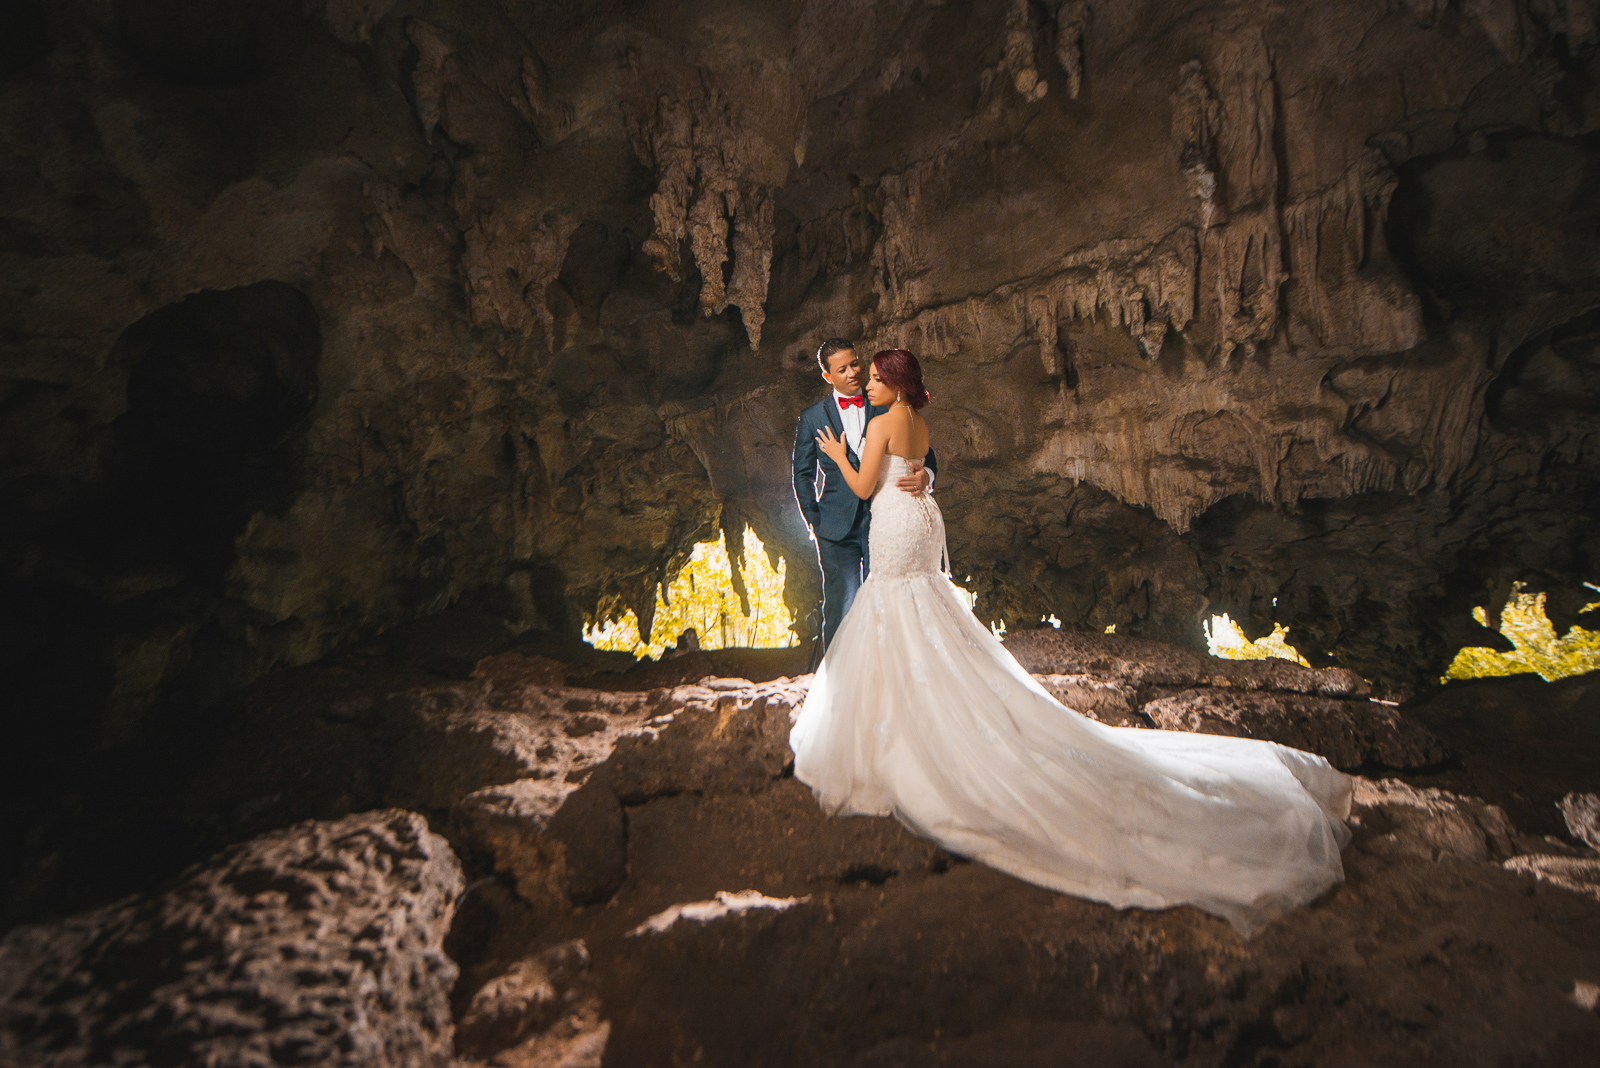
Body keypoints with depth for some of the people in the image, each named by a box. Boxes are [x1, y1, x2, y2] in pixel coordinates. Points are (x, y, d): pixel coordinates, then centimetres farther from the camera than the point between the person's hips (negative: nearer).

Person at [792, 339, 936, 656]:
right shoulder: (812, 417, 7)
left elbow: (926, 455, 6)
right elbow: (802, 475, 11)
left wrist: (925, 475, -17)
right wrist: (815, 522, 4)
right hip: (838, 530, 0)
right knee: (840, 609, 0)